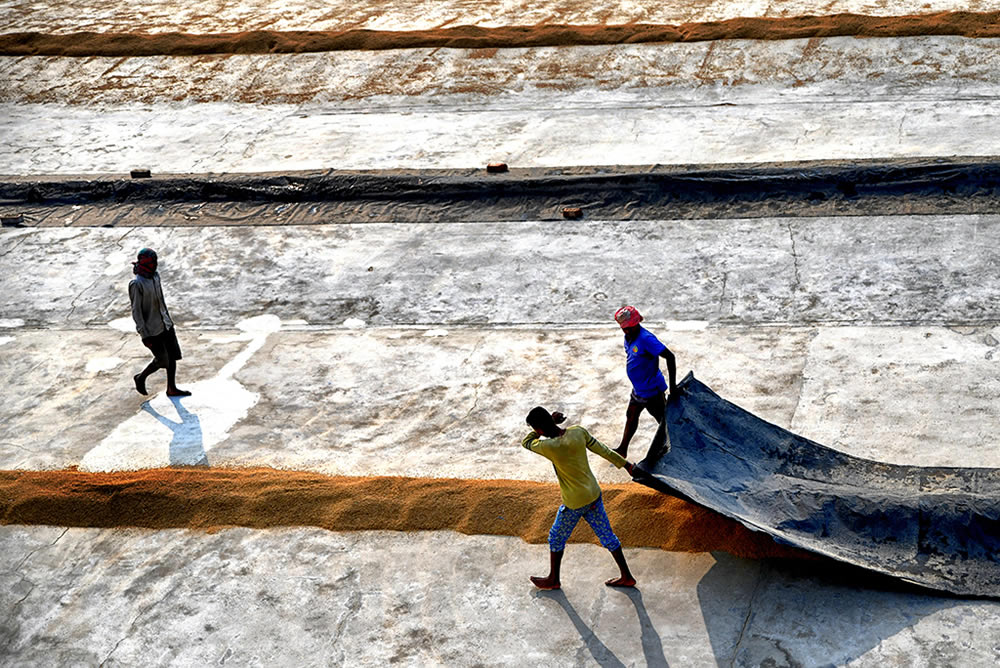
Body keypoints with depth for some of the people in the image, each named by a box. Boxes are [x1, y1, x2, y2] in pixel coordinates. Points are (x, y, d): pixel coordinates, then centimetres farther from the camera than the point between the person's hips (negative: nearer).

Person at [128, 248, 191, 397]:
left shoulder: (155, 276, 2)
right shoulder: (136, 284, -22)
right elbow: (136, 312, -20)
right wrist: (144, 336, -21)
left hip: (165, 324, 7)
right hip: (152, 330, -7)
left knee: (173, 356, 9)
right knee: (162, 361, 1)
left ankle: (172, 389, 23)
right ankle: (141, 378, 26)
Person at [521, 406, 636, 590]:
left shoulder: (550, 447, -28)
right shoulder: (578, 432, -11)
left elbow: (526, 442, -8)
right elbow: (602, 449, 1)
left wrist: (551, 422, -8)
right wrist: (625, 463, 14)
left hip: (575, 503, -6)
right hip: (594, 494, 6)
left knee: (556, 538, 17)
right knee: (606, 535, 18)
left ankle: (553, 579, 35)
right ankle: (626, 576, 28)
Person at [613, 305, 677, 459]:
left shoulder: (646, 338, -28)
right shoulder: (629, 337, 1)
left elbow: (669, 357, -32)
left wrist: (673, 385, -31)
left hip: (651, 390, -10)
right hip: (638, 389, 10)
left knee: (664, 420, 4)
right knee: (631, 417, 23)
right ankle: (622, 450, 40)